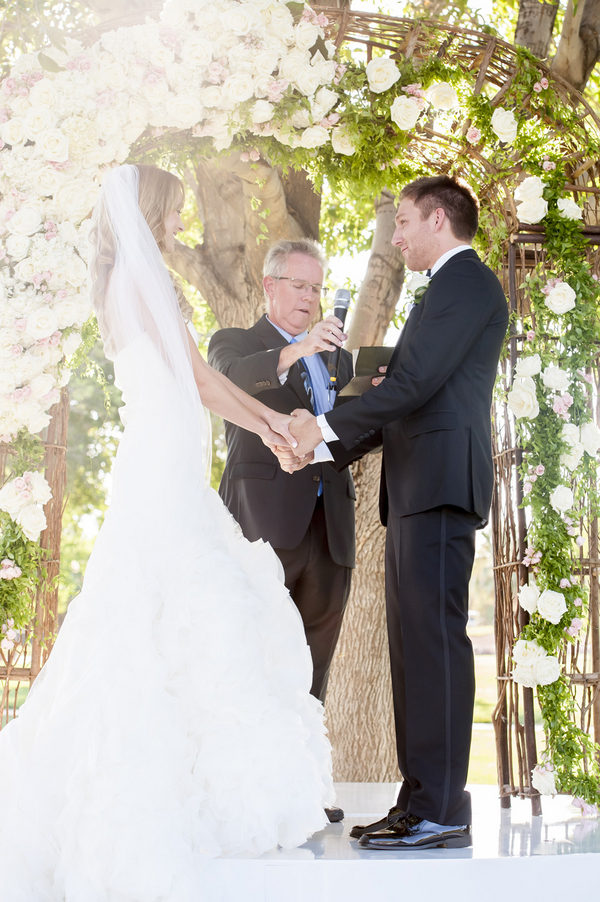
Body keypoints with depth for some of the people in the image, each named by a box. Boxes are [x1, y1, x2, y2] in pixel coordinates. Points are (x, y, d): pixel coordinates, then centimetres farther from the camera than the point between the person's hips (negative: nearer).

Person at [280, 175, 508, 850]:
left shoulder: (467, 282, -4)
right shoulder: (445, 290, 26)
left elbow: (416, 382, -16)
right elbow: (404, 396, 24)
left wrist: (326, 426, -10)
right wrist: (323, 450, 18)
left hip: (439, 485, -10)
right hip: (415, 490, 10)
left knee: (435, 636, -11)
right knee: (412, 641, 8)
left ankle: (442, 809, -9)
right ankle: (420, 800, 13)